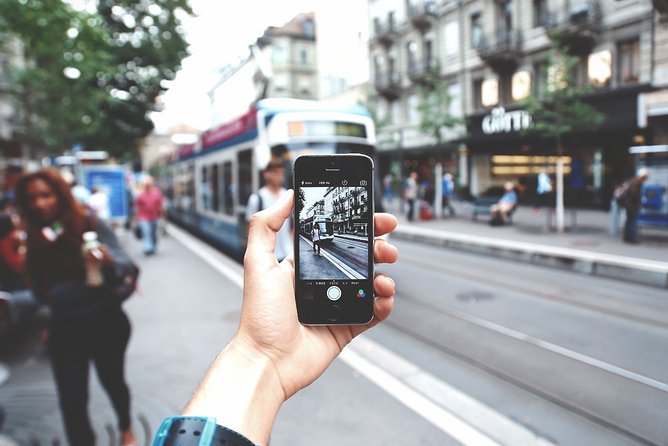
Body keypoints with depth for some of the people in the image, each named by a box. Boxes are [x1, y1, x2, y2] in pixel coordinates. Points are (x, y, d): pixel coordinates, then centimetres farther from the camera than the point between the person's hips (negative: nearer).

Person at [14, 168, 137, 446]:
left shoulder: (91, 226, -14)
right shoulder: (36, 239, -1)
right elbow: (40, 291, 3)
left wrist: (108, 262, -40)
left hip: (105, 322, -2)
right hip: (65, 329, 3)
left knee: (112, 381, 17)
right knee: (71, 398, 3)